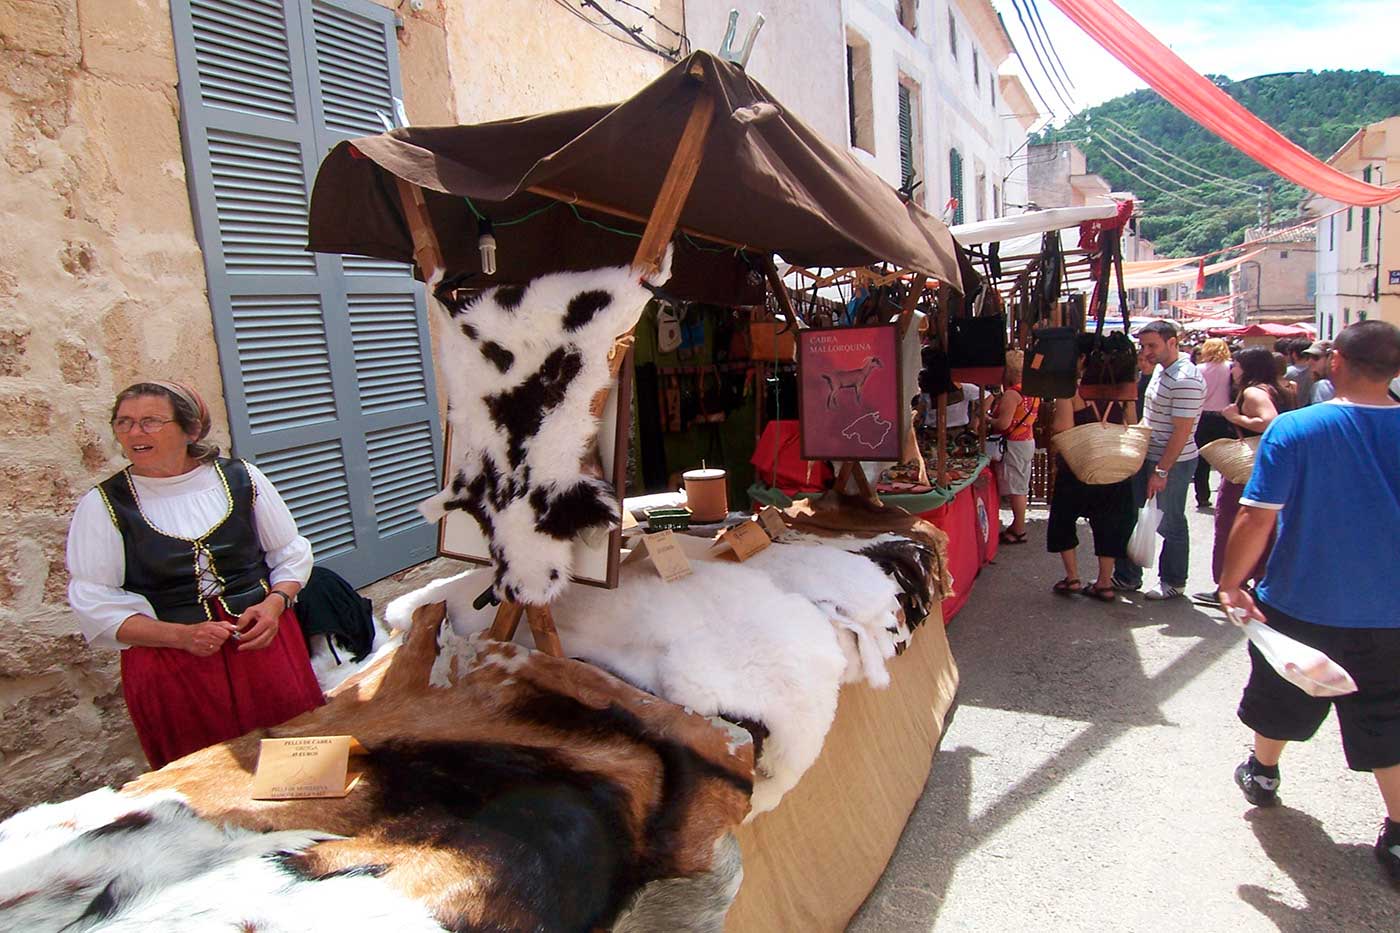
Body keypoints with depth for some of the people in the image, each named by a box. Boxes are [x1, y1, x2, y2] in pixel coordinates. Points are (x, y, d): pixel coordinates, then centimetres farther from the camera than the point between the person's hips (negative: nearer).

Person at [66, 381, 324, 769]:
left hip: (265, 645, 1)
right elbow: (96, 606, -3)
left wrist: (274, 604, -10)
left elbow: (291, 554, 9)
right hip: (170, 667, -1)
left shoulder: (241, 478, 2)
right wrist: (181, 636, -16)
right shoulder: (103, 505, -1)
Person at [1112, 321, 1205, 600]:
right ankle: (1127, 577, 25)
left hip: (1172, 463, -9)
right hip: (1149, 458, 9)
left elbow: (1182, 432, -22)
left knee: (1170, 525, 5)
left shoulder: (1186, 380, -20)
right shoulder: (1160, 370, 9)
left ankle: (1173, 583, 21)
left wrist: (1161, 471, -21)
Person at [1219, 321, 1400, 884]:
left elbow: (1257, 519, -19)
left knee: (1282, 697, 21)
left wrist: (1230, 585, -8)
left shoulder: (1293, 429, -17)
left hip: (1300, 602, -2)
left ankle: (1263, 774, 43)